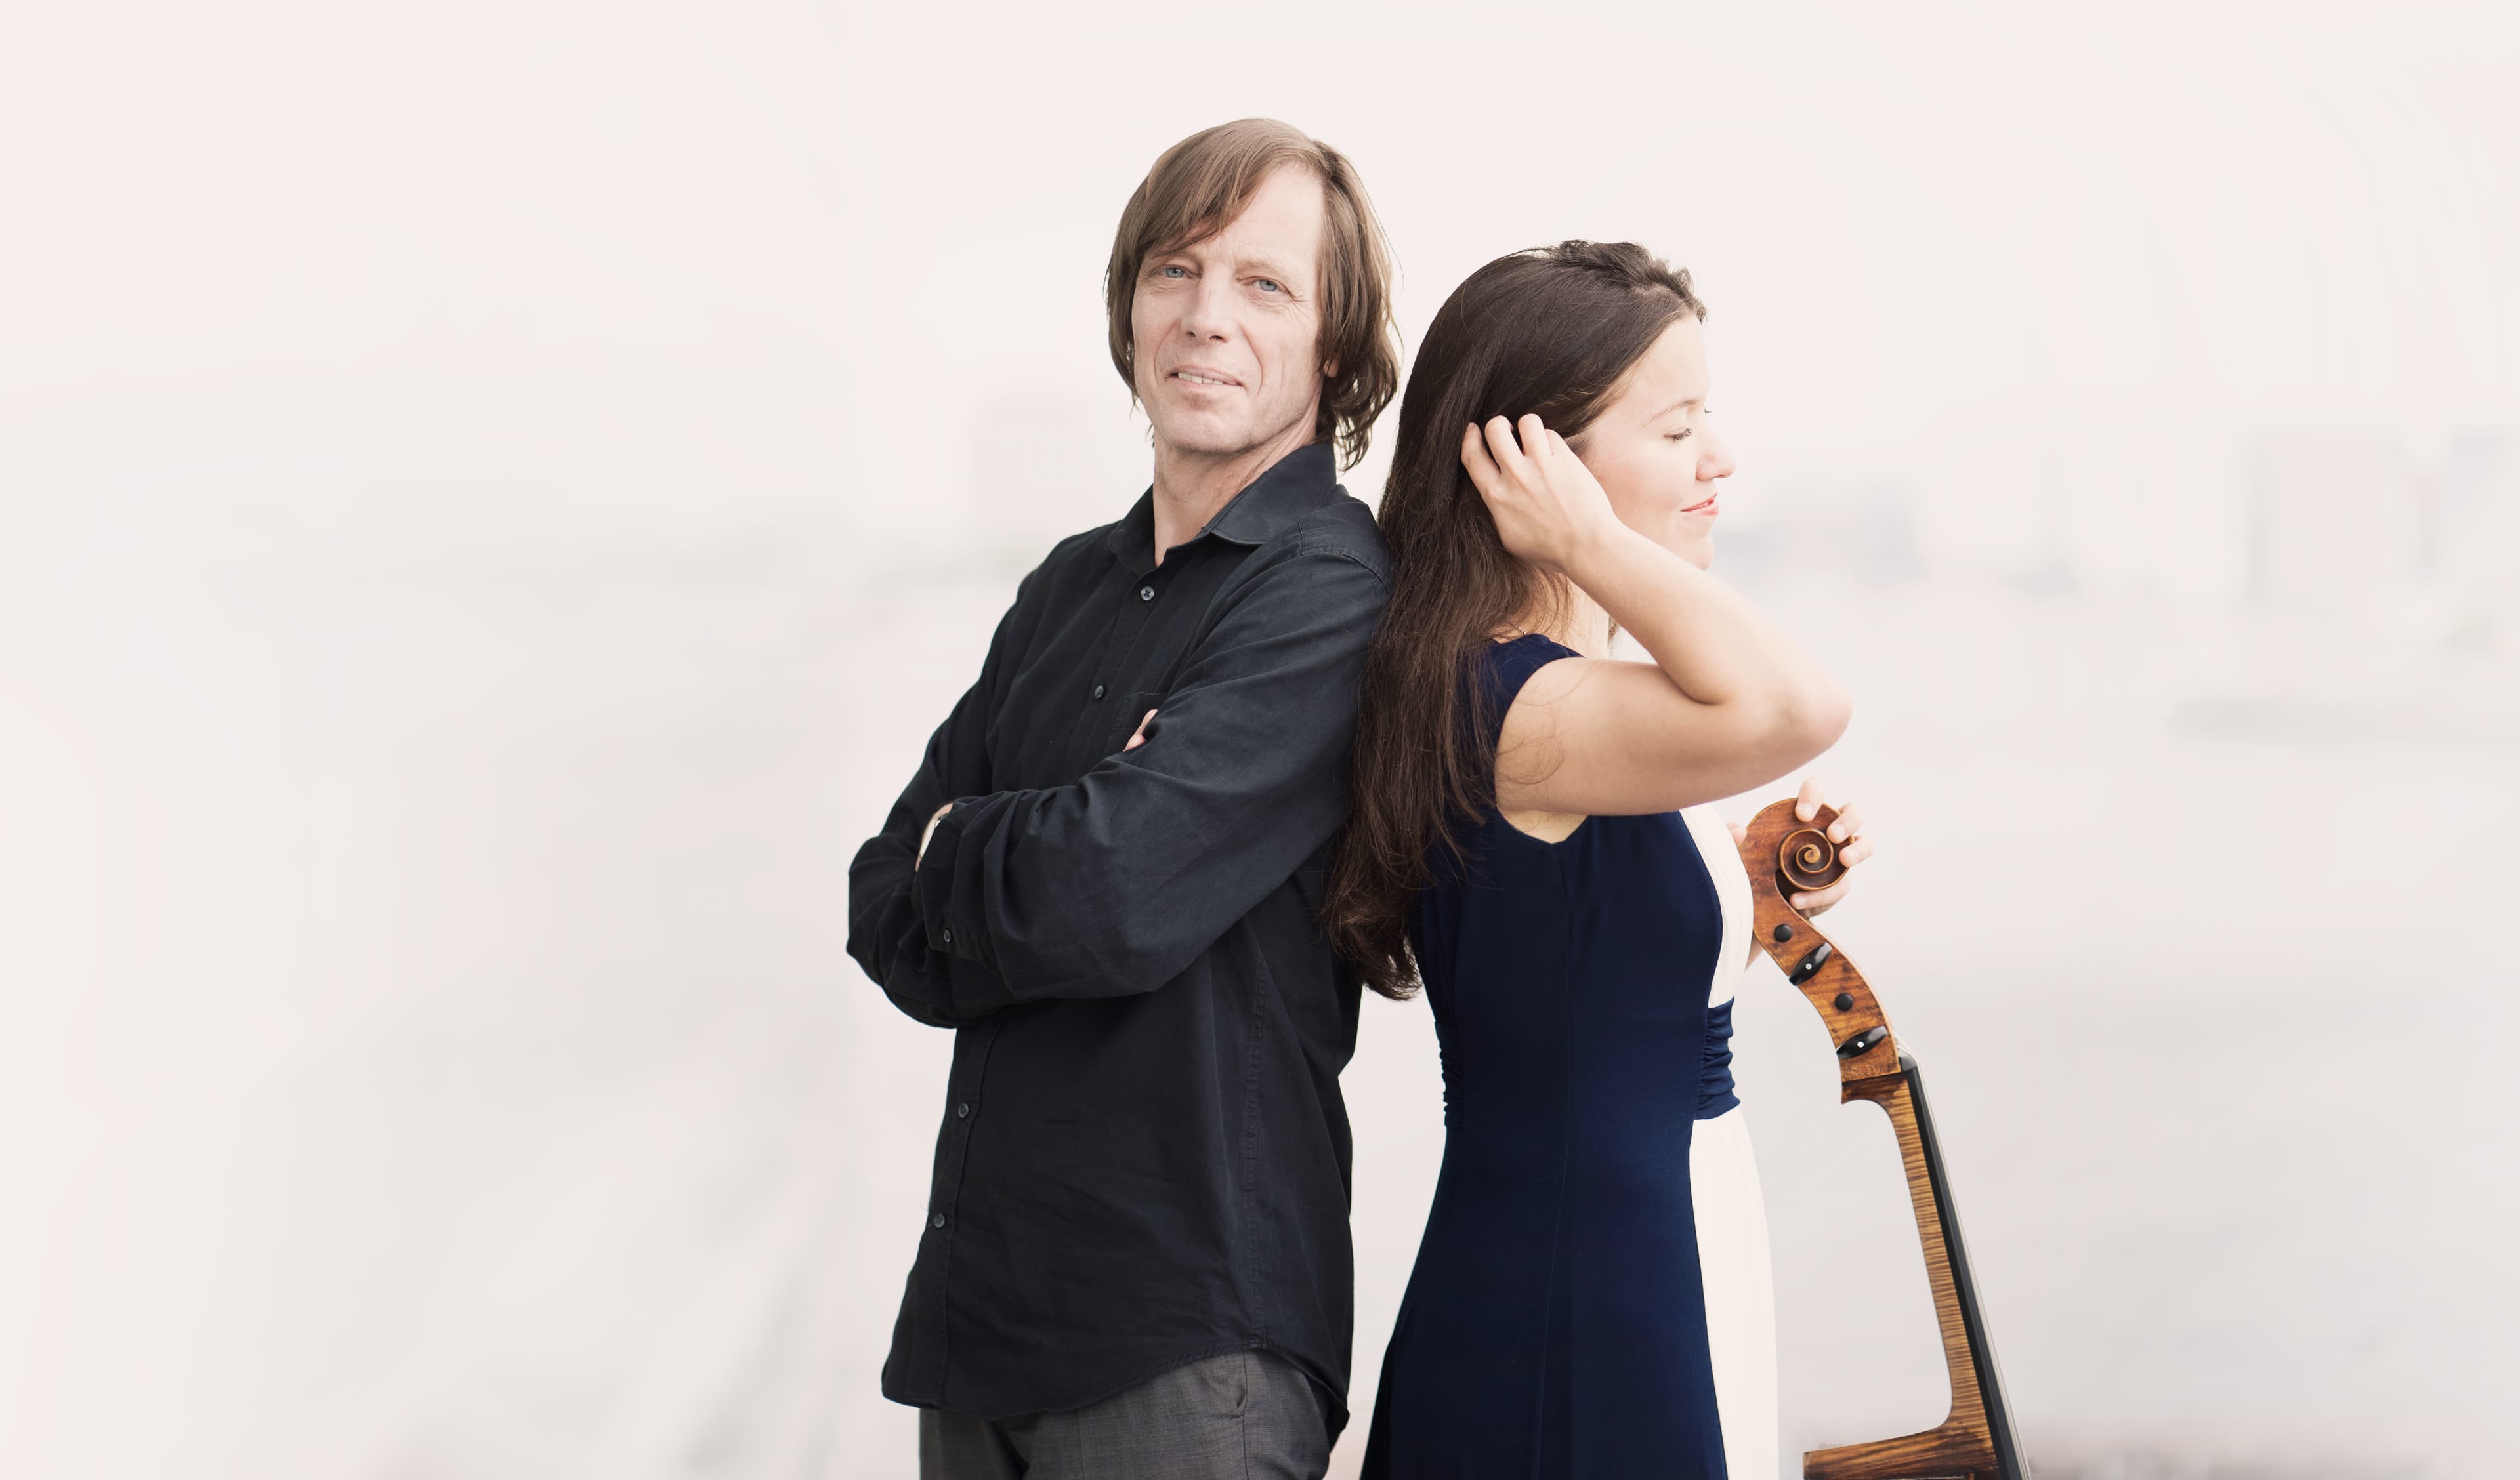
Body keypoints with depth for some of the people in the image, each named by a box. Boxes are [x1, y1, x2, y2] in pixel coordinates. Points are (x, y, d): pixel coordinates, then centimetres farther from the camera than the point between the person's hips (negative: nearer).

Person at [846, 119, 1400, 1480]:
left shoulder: (1334, 592, -11)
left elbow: (1118, 898, -22)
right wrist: (1041, 863, -12)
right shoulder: (1070, 589, 12)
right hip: (974, 1301, 7)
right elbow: (893, 931, 6)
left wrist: (955, 851, -3)